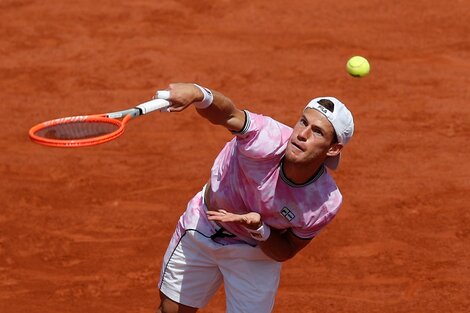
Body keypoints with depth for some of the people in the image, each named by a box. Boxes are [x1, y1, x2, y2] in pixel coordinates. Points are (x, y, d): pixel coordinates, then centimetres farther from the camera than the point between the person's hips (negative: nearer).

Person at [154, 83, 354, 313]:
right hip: (202, 226, 0)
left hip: (257, 255, 0)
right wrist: (197, 93, -76)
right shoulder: (267, 139, -35)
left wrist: (258, 228, -33)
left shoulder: (326, 204, -27)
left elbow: (285, 253, -13)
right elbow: (228, 113, -53)